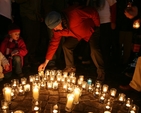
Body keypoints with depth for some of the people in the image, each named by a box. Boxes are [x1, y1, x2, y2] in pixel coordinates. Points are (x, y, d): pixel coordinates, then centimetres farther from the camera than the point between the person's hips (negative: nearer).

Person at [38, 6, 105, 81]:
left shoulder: (74, 13, -40)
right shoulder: (57, 30, -19)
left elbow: (93, 12, -29)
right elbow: (53, 44, -12)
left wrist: (97, 25, -15)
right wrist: (46, 62, -13)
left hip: (91, 29, -6)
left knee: (94, 49, -24)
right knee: (66, 46, -4)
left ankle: (101, 72, -9)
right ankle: (70, 67, 16)